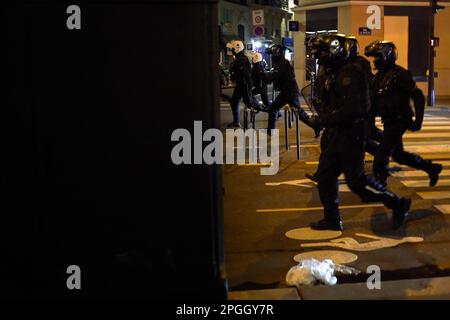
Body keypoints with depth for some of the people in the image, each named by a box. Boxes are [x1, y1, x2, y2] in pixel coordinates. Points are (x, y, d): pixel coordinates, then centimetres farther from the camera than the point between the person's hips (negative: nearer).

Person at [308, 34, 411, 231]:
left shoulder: (349, 73, -19)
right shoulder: (337, 74, 12)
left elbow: (352, 109, -27)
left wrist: (323, 119, -20)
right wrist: (323, 117, 1)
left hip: (352, 133, -10)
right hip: (340, 133, 10)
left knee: (355, 179, -6)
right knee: (325, 174, 10)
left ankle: (398, 204, 9)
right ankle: (332, 219, 19)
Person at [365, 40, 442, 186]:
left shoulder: (399, 74, -16)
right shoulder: (380, 76, 9)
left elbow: (418, 96, -16)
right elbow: (375, 100, 17)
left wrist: (418, 120, -17)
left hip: (399, 121, -9)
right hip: (389, 122, 9)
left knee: (381, 156, -10)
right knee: (398, 155, 18)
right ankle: (432, 168, 33)